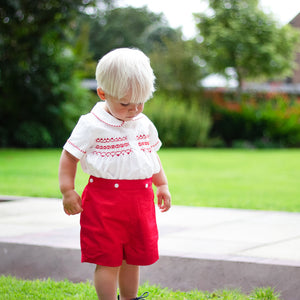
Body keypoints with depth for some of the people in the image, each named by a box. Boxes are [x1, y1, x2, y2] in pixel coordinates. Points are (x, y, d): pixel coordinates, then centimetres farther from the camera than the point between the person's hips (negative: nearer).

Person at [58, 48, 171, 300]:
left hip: (141, 198, 5)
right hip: (104, 199, -5)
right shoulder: (92, 125, -9)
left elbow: (153, 155, 22)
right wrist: (68, 191, -10)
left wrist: (163, 185, 20)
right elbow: (69, 156, -5)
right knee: (108, 260, -2)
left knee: (133, 258, 15)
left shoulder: (144, 124, 9)